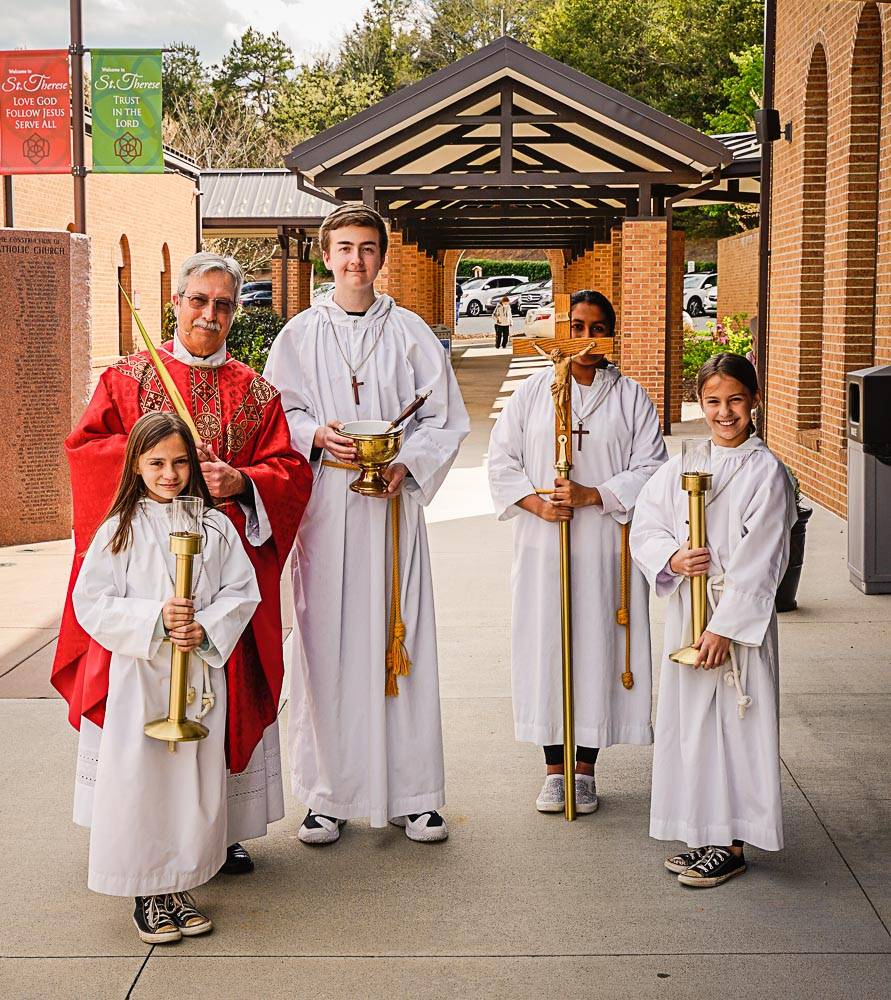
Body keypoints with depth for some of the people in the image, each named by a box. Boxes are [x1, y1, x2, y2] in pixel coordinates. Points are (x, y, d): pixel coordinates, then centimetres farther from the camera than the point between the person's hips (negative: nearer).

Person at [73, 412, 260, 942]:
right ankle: (147, 892, 15)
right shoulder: (120, 529, -2)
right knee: (141, 780, -1)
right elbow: (93, 602, -6)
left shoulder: (215, 525, 5)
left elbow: (243, 590, 3)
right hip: (141, 676, -2)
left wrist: (207, 628, -13)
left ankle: (182, 885, 22)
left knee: (198, 780, 7)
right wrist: (154, 620, -18)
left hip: (203, 674, 3)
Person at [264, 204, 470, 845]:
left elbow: (446, 418, 5)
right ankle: (329, 796, 11)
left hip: (393, 502, 0)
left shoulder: (410, 332, 7)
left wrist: (407, 464, -11)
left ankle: (412, 793, 11)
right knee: (327, 642, 0)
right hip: (324, 503, 0)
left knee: (401, 641, 1)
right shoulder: (299, 335, 9)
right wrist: (317, 435, -12)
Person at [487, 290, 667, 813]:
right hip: (543, 546, 1)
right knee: (546, 647, 2)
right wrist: (536, 503, -12)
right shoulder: (532, 391, 7)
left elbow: (650, 469, -2)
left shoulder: (631, 397, 4)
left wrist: (592, 495, -15)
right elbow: (502, 460, 4)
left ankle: (585, 768, 14)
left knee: (598, 646, 1)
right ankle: (554, 769, 13)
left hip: (606, 546, -1)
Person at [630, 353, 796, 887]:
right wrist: (672, 558, -12)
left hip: (741, 615, -5)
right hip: (686, 610, 5)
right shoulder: (681, 468, 8)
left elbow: (759, 561, -12)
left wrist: (724, 627, -16)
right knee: (691, 718, 10)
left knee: (735, 721, -1)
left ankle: (733, 845, 9)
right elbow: (645, 526, 9)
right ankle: (705, 836, 23)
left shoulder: (766, 471, -8)